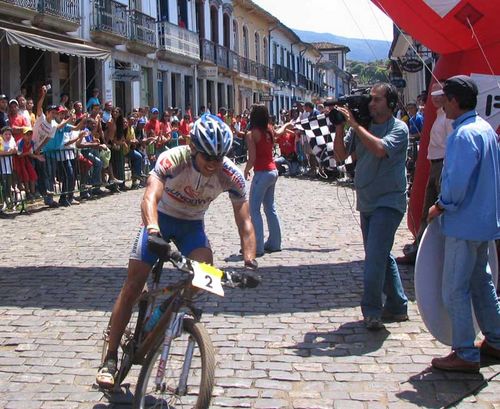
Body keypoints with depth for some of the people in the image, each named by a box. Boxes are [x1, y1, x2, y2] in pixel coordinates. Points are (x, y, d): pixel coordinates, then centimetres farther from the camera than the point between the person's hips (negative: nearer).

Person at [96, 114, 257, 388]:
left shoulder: (232, 176, -24)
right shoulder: (173, 160, -32)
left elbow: (245, 223, -25)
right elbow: (151, 196, -46)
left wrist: (249, 262, -39)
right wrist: (152, 227, -66)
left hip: (192, 224, 2)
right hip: (161, 218, -2)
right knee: (132, 287, -7)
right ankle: (110, 357, 4)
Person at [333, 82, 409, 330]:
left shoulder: (398, 128, -9)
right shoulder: (362, 127, 7)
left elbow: (380, 149, -27)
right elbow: (341, 155, 3)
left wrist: (354, 125, -20)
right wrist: (339, 127, -8)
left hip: (388, 201, -7)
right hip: (366, 202, 7)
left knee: (375, 256, -13)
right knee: (381, 256, 14)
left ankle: (371, 310, -5)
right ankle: (397, 306, 26)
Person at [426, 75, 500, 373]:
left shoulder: (463, 135, -21)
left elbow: (457, 183, -28)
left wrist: (441, 207, -11)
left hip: (465, 224, -10)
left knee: (455, 289, -2)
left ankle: (466, 355, 4)